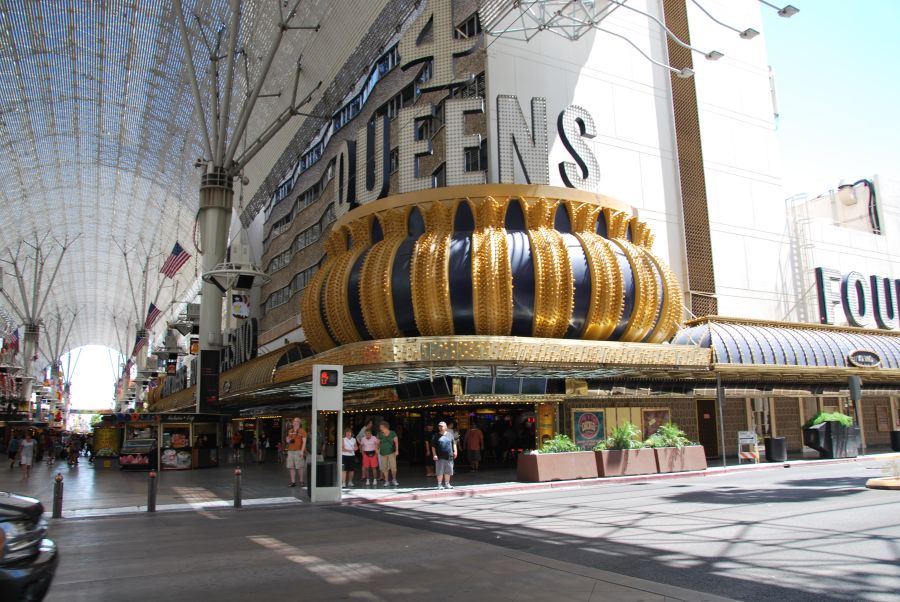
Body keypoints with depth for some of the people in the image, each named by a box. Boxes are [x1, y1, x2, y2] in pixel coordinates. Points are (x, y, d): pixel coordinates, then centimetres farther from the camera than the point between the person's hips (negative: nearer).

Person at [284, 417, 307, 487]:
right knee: (291, 467, 3)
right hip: (290, 451, 6)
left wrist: (302, 451, -17)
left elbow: (304, 441, -8)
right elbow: (288, 439, 27)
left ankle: (301, 481, 11)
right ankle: (293, 482, 8)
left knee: (300, 467, -2)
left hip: (298, 451, -6)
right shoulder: (290, 431, 16)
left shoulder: (302, 431, -3)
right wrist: (288, 440, 1)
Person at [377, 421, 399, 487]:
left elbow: (396, 442, -2)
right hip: (383, 453, 2)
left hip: (391, 453, -2)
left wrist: (397, 450, -11)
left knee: (393, 467, -7)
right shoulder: (380, 435, 2)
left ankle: (394, 480, 14)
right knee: (384, 468, 4)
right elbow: (378, 443, 7)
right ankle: (386, 481, 16)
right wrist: (377, 449, -7)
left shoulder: (392, 433, -3)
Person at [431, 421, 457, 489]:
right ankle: (439, 484, 8)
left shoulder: (450, 434, 10)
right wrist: (434, 454, -9)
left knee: (448, 471, 9)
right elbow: (433, 446, 0)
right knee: (440, 471, -1)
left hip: (449, 456, 3)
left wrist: (455, 451, 7)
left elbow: (454, 443, 16)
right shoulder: (436, 436, 2)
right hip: (440, 457, -3)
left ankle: (447, 483, 21)